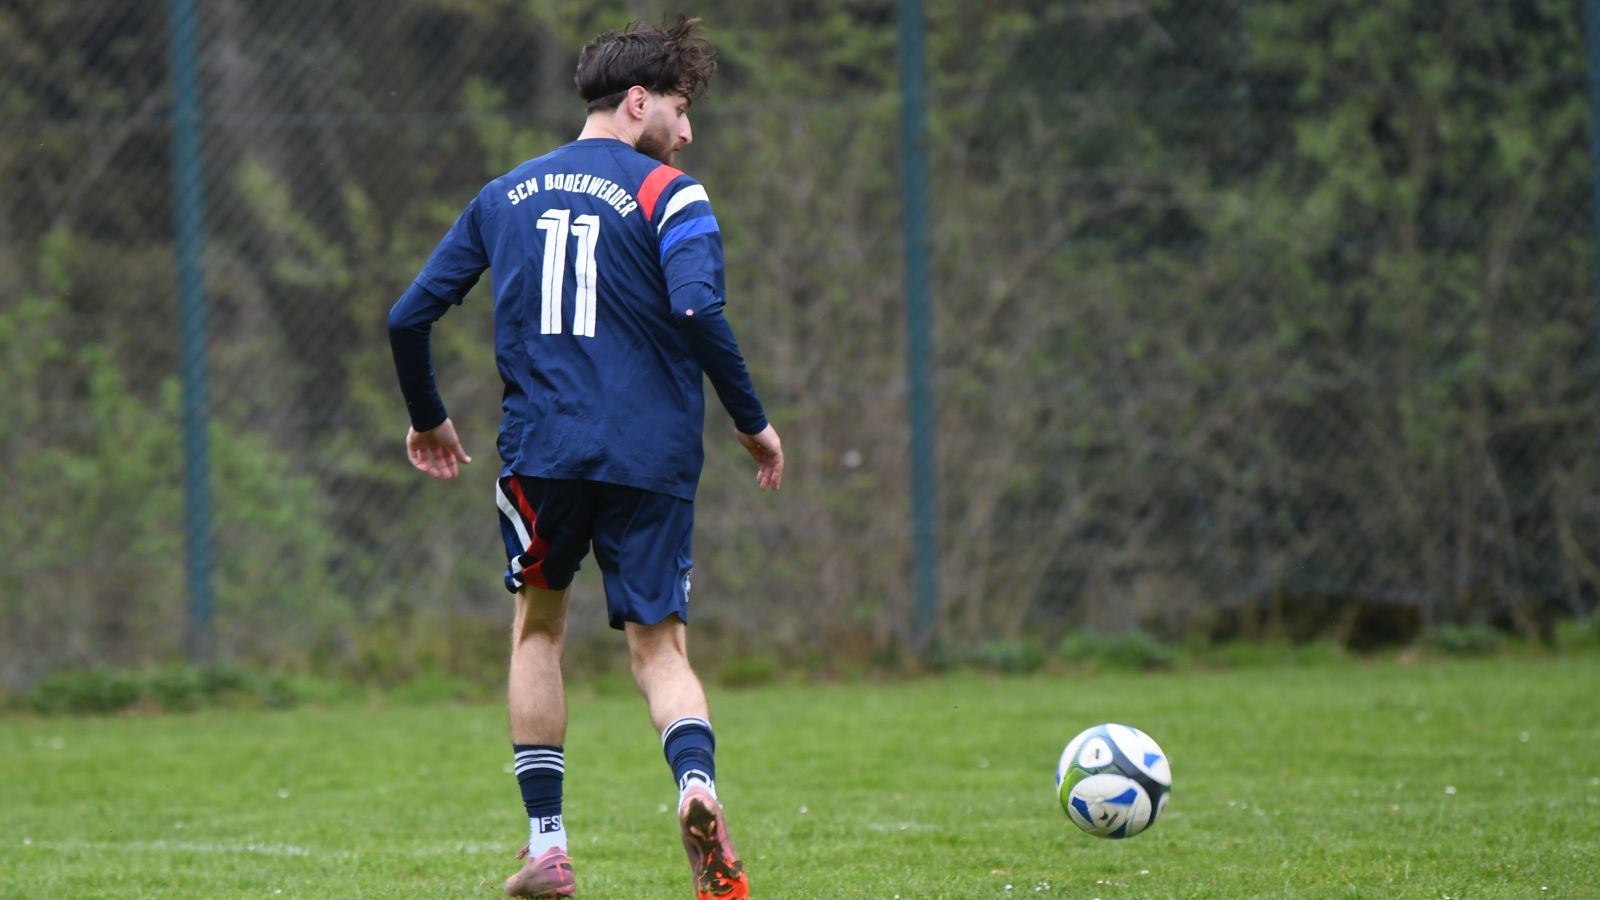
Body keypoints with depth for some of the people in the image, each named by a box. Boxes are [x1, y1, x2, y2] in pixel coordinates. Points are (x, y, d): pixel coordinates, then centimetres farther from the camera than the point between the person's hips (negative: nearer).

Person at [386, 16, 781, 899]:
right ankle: (696, 780, -27)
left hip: (539, 451, 3)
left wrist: (427, 420, 29)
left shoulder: (503, 196, 15)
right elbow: (697, 311, -17)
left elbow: (408, 317, 14)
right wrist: (752, 423, -7)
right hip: (649, 455, -3)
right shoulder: (667, 196, -1)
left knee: (538, 625, 21)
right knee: (659, 645, 4)